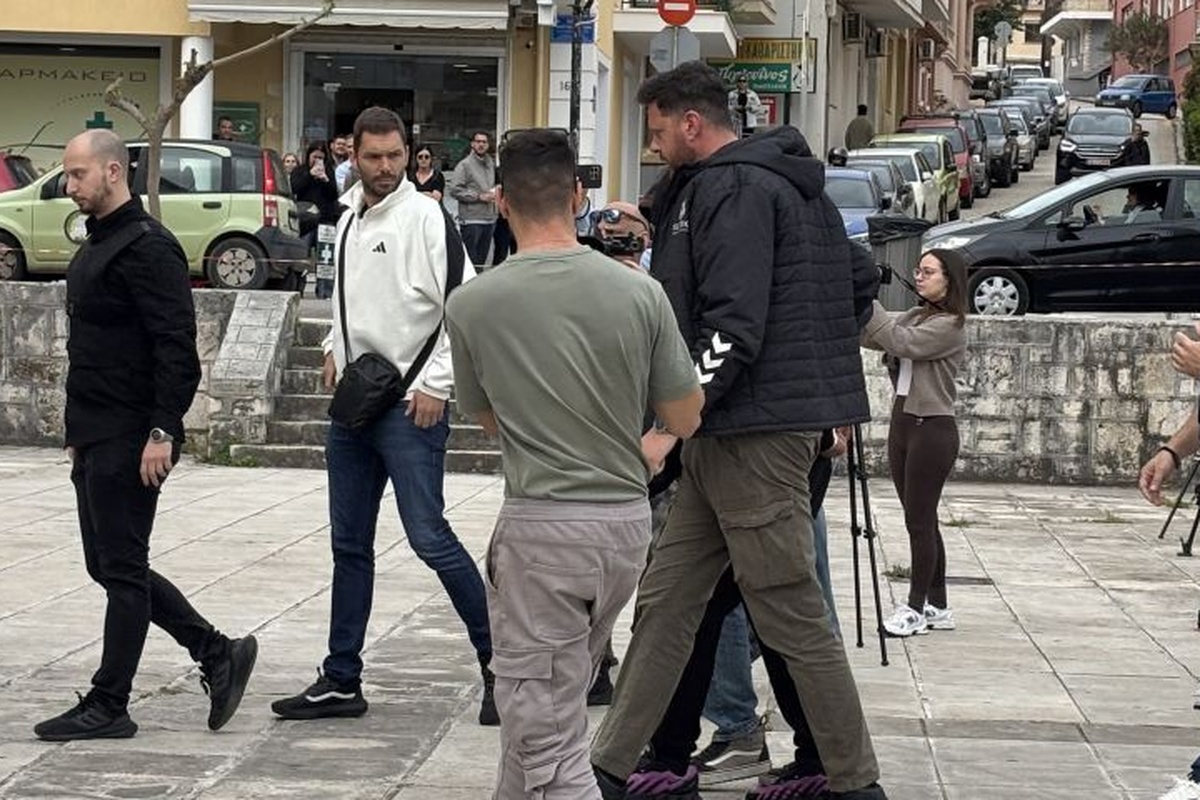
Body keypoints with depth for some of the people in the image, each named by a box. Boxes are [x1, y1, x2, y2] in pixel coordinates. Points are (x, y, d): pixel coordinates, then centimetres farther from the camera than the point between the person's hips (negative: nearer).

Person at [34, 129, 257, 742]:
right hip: (97, 438, 10)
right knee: (111, 567, 13)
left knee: (121, 570, -2)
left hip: (128, 441, -10)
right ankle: (218, 653, 20)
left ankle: (108, 707, 5)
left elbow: (176, 346, -20)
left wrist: (162, 432, -24)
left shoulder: (146, 248, -14)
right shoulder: (97, 245, 17)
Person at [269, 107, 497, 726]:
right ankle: (341, 680, 18)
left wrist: (435, 384, -18)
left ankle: (498, 663, 0)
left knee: (429, 536, -11)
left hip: (410, 404, -8)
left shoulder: (426, 219, -11)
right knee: (350, 544, 11)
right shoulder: (349, 220, 13)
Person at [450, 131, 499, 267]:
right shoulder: (465, 165, -7)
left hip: (489, 219, 7)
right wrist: (479, 196, -15)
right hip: (471, 220, -7)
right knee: (470, 260, -6)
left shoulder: (491, 163, 15)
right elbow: (455, 190, -14)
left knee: (482, 259, 10)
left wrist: (494, 194, 8)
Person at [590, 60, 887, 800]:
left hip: (757, 432, -10)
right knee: (666, 603, 11)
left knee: (793, 616, -3)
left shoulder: (732, 189, -13)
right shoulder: (785, 184, 17)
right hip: (729, 434, 10)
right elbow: (862, 281, 22)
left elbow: (732, 328, -22)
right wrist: (824, 363, 23)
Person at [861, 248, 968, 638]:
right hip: (903, 422, 8)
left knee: (919, 520, -4)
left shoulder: (949, 326, -10)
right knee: (921, 521, 11)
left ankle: (917, 608, 3)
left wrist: (866, 302, -19)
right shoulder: (915, 316, 14)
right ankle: (937, 607, 18)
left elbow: (900, 342, -22)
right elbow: (871, 336, 5)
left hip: (933, 429, -8)